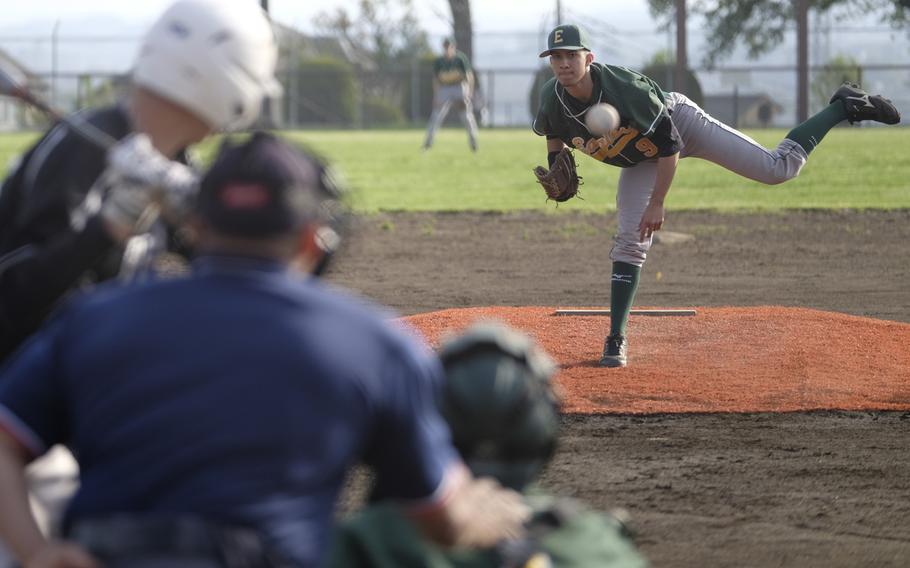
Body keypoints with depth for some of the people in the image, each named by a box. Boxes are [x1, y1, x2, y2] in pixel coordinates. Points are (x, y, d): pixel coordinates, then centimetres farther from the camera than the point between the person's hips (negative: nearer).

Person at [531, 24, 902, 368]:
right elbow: (554, 130, 4)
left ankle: (846, 106, 11)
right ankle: (616, 341, 2)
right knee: (630, 240, -5)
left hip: (679, 122, -5)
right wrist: (556, 165, -15)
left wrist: (656, 204, -27)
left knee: (778, 168, -8)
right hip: (641, 159, 5)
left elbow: (669, 144, -30)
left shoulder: (624, 87, -39)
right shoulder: (551, 99, -23)